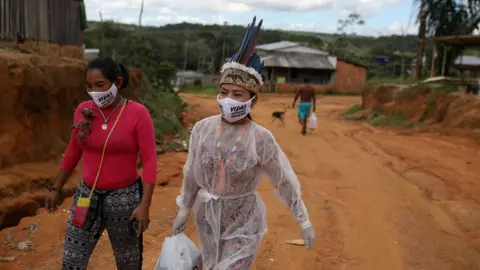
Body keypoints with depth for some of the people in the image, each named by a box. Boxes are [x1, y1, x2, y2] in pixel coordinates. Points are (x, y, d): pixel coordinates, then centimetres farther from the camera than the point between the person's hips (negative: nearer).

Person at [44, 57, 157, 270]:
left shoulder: (138, 113, -14)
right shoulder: (83, 110, -1)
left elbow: (149, 161, -15)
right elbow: (73, 152, 10)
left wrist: (144, 205, -19)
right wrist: (56, 189, 15)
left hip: (124, 197, -4)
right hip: (86, 196, 4)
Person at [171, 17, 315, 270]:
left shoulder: (261, 138, -20)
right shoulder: (202, 129, -11)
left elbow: (285, 181, -11)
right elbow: (192, 173, 2)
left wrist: (305, 222, -4)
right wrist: (183, 210, 11)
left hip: (244, 224, -4)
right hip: (207, 219, 4)